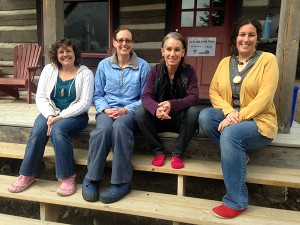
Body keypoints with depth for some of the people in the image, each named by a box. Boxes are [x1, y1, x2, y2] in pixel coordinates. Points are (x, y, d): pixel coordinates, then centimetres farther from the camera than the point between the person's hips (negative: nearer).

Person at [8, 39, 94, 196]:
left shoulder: (85, 73, -4)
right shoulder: (49, 70, 6)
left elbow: (84, 103, -12)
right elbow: (41, 97, 2)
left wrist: (60, 117, -20)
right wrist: (50, 115, -16)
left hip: (75, 114, -3)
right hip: (51, 112, 3)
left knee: (58, 130, -32)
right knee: (37, 131, -25)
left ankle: (68, 177, -20)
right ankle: (27, 175, -6)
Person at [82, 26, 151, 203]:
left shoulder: (143, 66, 6)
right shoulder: (104, 65, 12)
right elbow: (97, 95, 12)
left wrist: (126, 110, -12)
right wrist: (105, 109, -9)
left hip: (131, 112, -1)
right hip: (107, 110, 2)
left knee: (119, 126, -37)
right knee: (104, 128, -34)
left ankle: (122, 182, -27)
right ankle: (92, 179, -18)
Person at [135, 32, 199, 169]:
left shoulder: (189, 71, -8)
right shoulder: (155, 71, -7)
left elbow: (194, 97, -19)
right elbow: (146, 97, -16)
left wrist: (172, 105, -39)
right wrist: (156, 109, -41)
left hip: (180, 119, -1)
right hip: (158, 119, 1)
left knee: (194, 112, -31)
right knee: (140, 112, -25)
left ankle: (177, 153, -11)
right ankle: (159, 151, -7)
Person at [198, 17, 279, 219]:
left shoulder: (268, 60, -3)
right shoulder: (225, 62, 10)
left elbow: (264, 97, -14)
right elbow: (213, 91, 2)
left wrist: (238, 117, -23)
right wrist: (229, 112, -17)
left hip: (258, 121, -4)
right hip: (229, 117, 4)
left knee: (230, 134, -34)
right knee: (205, 116, -26)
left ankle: (237, 202, -20)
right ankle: (237, 154, -8)